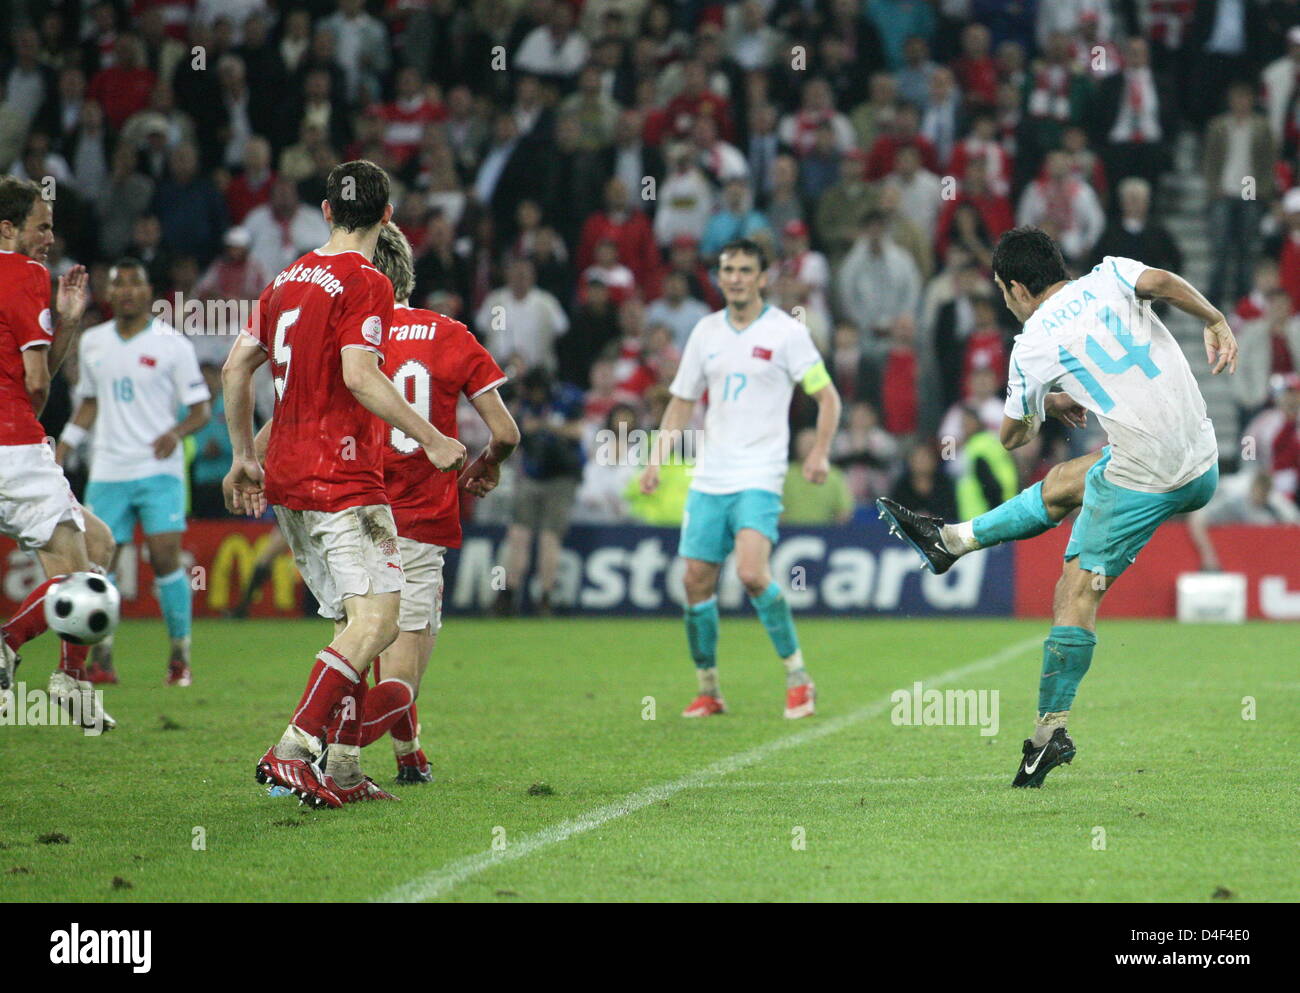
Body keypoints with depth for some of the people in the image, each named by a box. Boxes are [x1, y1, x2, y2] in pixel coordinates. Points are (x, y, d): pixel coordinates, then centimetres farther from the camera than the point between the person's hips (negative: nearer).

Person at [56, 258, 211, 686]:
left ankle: (180, 658, -2)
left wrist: (177, 432, -20)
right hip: (107, 471, 4)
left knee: (165, 557, -13)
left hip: (159, 470, -4)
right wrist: (58, 456, 17)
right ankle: (100, 659, 9)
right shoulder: (92, 343, 12)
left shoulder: (172, 344, -1)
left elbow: (202, 407, 0)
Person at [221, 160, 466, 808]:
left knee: (351, 622, 13)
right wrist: (431, 439, -15)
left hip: (287, 484, 9)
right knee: (377, 621, -13)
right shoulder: (365, 284, -9)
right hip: (342, 480, -9)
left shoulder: (288, 280, 15)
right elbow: (359, 375, -20)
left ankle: (341, 768, 9)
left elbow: (236, 367, 18)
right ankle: (293, 750, -24)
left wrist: (244, 457, 26)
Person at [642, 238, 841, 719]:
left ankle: (798, 677, -10)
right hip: (709, 477, 5)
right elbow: (682, 402, 19)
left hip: (759, 477, -5)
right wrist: (658, 457, 8)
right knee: (697, 583, 1)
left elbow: (828, 397, -1)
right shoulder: (706, 331, 11)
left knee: (752, 573, -23)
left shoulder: (786, 332, -3)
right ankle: (708, 691, 15)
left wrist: (820, 453, -14)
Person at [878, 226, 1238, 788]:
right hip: (1204, 467, 6)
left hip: (1145, 478, -6)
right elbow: (1164, 282, -18)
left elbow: (1012, 436, 9)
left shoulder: (1033, 346, -4)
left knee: (1079, 590, 5)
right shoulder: (1110, 278, 4)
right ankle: (953, 540, 40)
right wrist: (1216, 322, -8)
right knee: (1062, 485, 24)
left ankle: (1051, 730, 4)